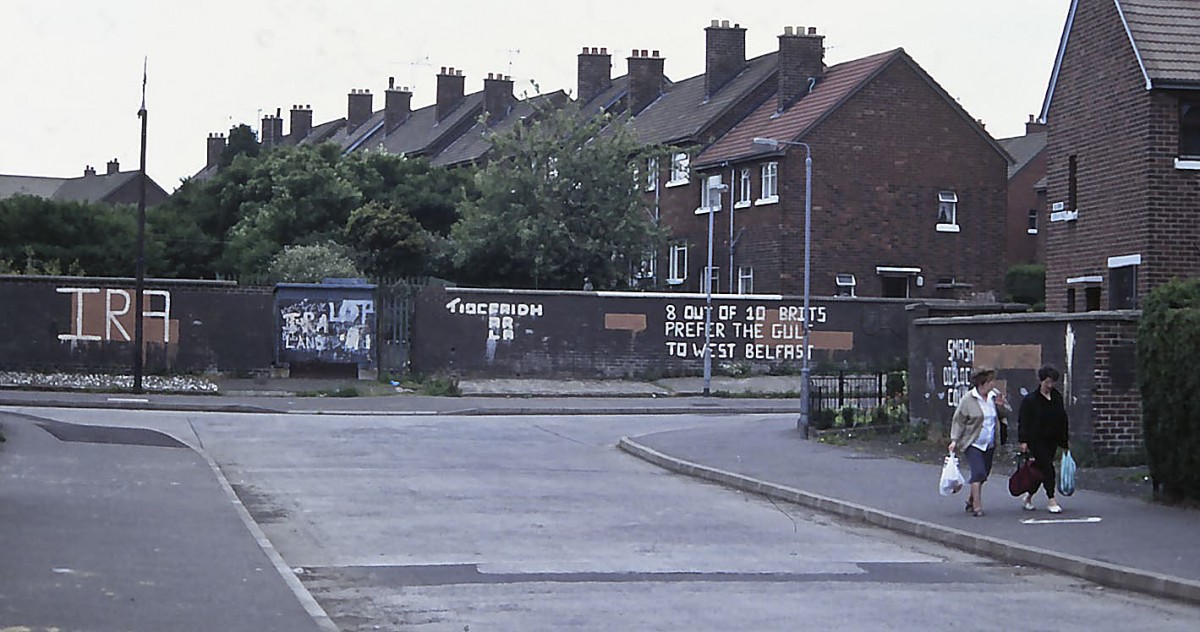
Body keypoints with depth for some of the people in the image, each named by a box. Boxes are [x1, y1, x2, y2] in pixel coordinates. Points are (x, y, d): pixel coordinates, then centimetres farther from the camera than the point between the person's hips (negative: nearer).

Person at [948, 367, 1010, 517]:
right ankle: (977, 507, -14)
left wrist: (1001, 406, -8)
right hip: (972, 444, -6)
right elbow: (958, 421, -5)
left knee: (983, 473, 11)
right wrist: (954, 440, -12)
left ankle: (971, 501, 30)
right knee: (978, 472, -16)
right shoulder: (967, 400, -10)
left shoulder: (995, 395, 5)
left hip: (989, 444, 6)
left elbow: (1006, 414, 14)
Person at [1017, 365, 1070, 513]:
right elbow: (1023, 421, -8)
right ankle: (1051, 500, -10)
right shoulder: (1030, 399, -7)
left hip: (1052, 440, 5)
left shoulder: (1057, 398, 9)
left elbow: (1062, 420, 14)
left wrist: (1064, 442, 12)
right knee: (1047, 467, -12)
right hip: (1037, 440, -5)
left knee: (1040, 469, 9)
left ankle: (1029, 497, 25)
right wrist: (1023, 441, -15)